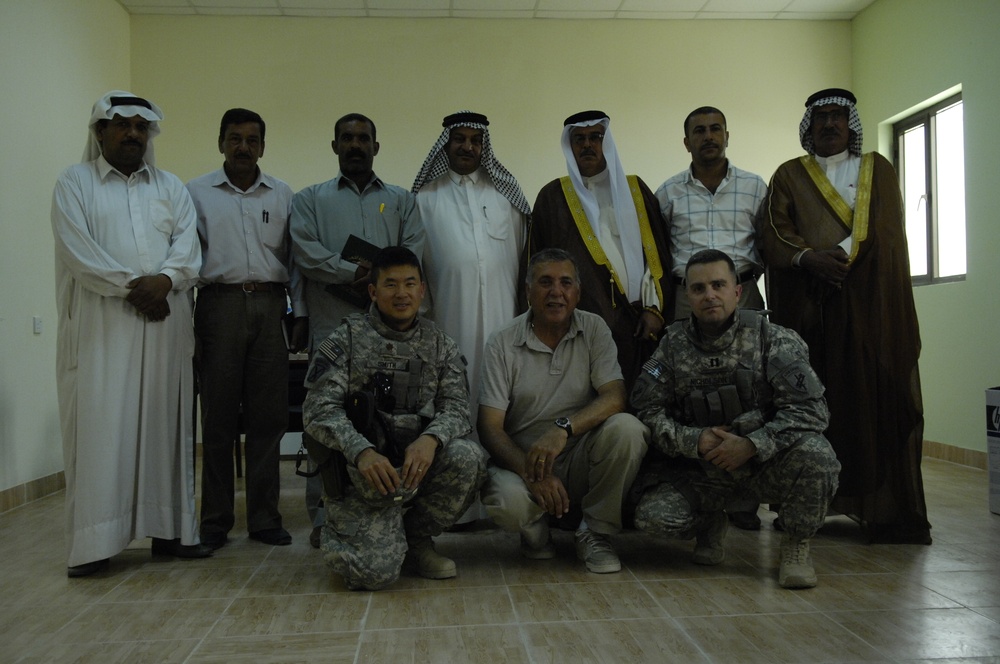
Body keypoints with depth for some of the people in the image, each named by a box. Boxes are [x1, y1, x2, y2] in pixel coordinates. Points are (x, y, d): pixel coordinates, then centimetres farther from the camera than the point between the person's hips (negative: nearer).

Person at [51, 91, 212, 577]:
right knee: (100, 427, -4)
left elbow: (189, 246, 5)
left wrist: (165, 279, -14)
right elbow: (78, 250, -6)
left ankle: (170, 529, 12)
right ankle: (93, 542, 1)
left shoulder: (170, 187, 17)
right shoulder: (74, 184, 8)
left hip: (165, 322, 3)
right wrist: (131, 288, -13)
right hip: (100, 323, -3)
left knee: (165, 424, 5)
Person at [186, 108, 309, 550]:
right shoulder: (197, 193, 10)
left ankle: (264, 517, 11)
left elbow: (294, 256, 14)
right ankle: (215, 521, 9)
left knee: (268, 416, 2)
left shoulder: (282, 195, 15)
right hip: (220, 303, -2)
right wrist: (185, 316, -2)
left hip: (269, 305, 2)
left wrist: (301, 313, 7)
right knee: (219, 418, 0)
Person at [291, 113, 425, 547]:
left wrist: (372, 274, -11)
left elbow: (413, 253, 5)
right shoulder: (310, 199, 16)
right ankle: (323, 517, 4)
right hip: (331, 324, -1)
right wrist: (356, 273, -12)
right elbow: (306, 251, -1)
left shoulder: (401, 200, 19)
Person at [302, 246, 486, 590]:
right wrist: (362, 451, -26)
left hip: (419, 462, 3)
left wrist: (431, 438, -24)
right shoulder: (345, 340, 2)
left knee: (467, 457, -29)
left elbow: (456, 405, 0)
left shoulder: (440, 345, 11)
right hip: (363, 473, -3)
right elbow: (319, 410, -8)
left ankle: (416, 537, -1)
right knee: (375, 570, -23)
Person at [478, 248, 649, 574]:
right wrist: (532, 473, -26)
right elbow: (490, 427, -9)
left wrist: (563, 428, -30)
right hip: (521, 461, -1)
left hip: (580, 460, 2)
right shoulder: (502, 343, -4)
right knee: (505, 500, -35)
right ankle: (536, 531, 5)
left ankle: (595, 533, -7)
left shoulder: (594, 329, 1)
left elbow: (614, 398, -12)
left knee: (626, 428, -28)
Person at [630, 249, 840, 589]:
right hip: (699, 469, 2)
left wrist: (752, 445, -26)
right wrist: (694, 440, -19)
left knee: (815, 454, -33)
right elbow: (646, 410, -3)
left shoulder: (774, 340, -7)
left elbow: (810, 408, -15)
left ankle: (796, 545, -2)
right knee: (653, 515, -23)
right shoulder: (673, 345, 0)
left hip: (765, 464, -1)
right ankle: (710, 524, 15)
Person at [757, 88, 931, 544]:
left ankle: (887, 512, -2)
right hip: (807, 303, 0)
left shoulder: (877, 169, 16)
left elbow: (882, 226, 1)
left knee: (875, 399, -5)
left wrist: (839, 256, -13)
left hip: (869, 301, 0)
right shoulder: (789, 176, 15)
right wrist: (809, 258, -16)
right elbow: (773, 233, 2)